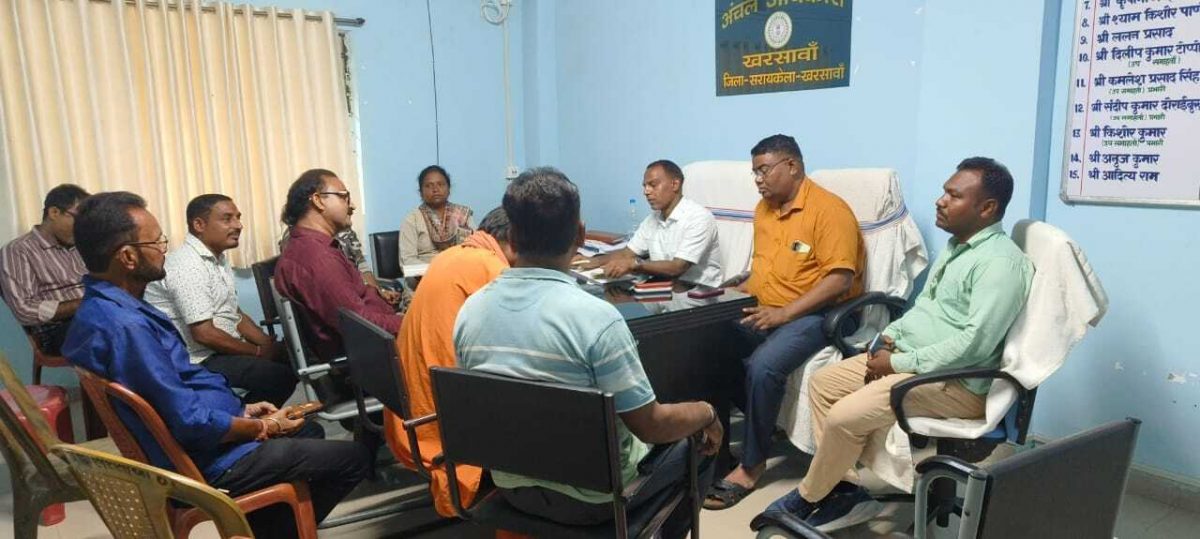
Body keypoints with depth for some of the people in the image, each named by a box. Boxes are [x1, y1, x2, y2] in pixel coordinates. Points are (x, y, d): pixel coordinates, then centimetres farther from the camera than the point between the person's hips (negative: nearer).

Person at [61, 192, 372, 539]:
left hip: (192, 441, 10)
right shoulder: (124, 325, -30)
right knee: (354, 459, -3)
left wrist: (241, 410, 10)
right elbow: (191, 423, -28)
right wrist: (264, 427, -13)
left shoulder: (104, 306, 4)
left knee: (309, 432, 27)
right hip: (204, 461, -10)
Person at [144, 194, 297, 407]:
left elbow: (234, 314, 15)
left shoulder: (218, 258, 12)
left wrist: (269, 344, 0)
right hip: (197, 360, -10)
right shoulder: (188, 266, -20)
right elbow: (204, 333, -23)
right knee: (281, 376, -23)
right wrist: (259, 352, -14)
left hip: (222, 348, 10)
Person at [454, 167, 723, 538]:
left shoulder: (470, 310, -9)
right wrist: (707, 413, 0)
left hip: (512, 486, 6)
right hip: (590, 497, -6)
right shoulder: (595, 316, -27)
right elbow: (649, 426, -21)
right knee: (698, 440, 19)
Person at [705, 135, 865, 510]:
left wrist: (785, 313, -25)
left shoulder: (829, 209, -12)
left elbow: (840, 279, -20)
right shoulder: (764, 208, 13)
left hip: (815, 313, -8)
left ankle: (752, 464, -13)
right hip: (763, 310, 8)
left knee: (762, 367, -32)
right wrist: (739, 293, 5)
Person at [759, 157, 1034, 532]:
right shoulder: (956, 245, 13)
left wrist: (899, 363, -21)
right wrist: (890, 337, 4)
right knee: (822, 383, 4)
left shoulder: (1000, 262, -19)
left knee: (845, 416, -21)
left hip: (955, 382, -10)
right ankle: (843, 490, 6)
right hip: (908, 356, 10)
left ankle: (809, 497, 6)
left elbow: (974, 343, -27)